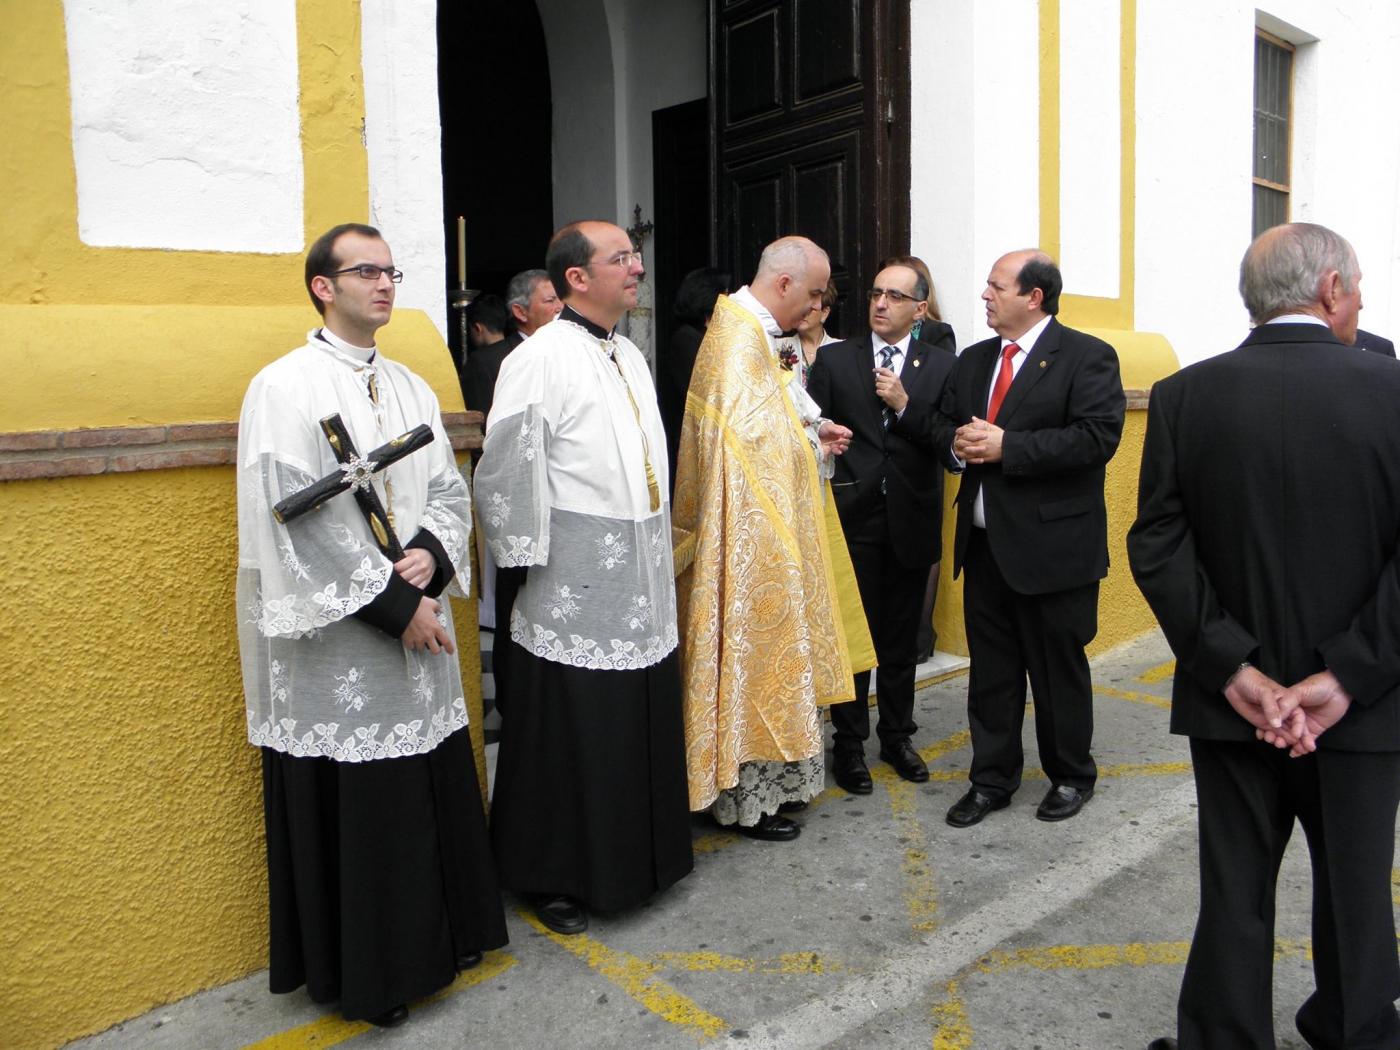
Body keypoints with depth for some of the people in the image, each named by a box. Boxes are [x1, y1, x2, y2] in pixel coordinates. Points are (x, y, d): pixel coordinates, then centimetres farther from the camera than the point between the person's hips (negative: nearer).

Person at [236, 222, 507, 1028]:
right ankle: (364, 971, 23)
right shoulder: (285, 387, -8)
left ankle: (438, 934, 33)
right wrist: (391, 603, -16)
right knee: (350, 806, 5)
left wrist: (429, 555, -10)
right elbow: (299, 518, -16)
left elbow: (449, 489, 11)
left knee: (432, 790, 14)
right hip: (337, 639, -6)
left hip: (417, 623, 6)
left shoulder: (411, 388, 12)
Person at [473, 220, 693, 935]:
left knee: (640, 733, 18)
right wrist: (525, 574, -12)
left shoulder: (630, 358, 13)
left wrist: (661, 556, 17)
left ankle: (636, 857, 37)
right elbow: (505, 479, -14)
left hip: (641, 592, 8)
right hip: (572, 600, -8)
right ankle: (553, 878, 25)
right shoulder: (539, 360, -13)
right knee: (568, 741, 5)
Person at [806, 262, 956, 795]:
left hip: (911, 520, 1)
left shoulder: (940, 364, 3)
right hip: (852, 516, -1)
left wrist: (905, 405, -16)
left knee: (901, 636, 13)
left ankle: (897, 736, 30)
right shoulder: (834, 359, 3)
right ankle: (849, 743, 19)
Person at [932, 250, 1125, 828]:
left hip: (1053, 543, -6)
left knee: (1058, 668, 9)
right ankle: (992, 779, 27)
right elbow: (944, 423, 17)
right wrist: (960, 441, -7)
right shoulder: (972, 360, 13)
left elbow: (1097, 436, -19)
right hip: (984, 542, 6)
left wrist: (1006, 447, -21)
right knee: (990, 667, 13)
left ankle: (1070, 776, 29)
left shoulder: (1086, 356, -8)